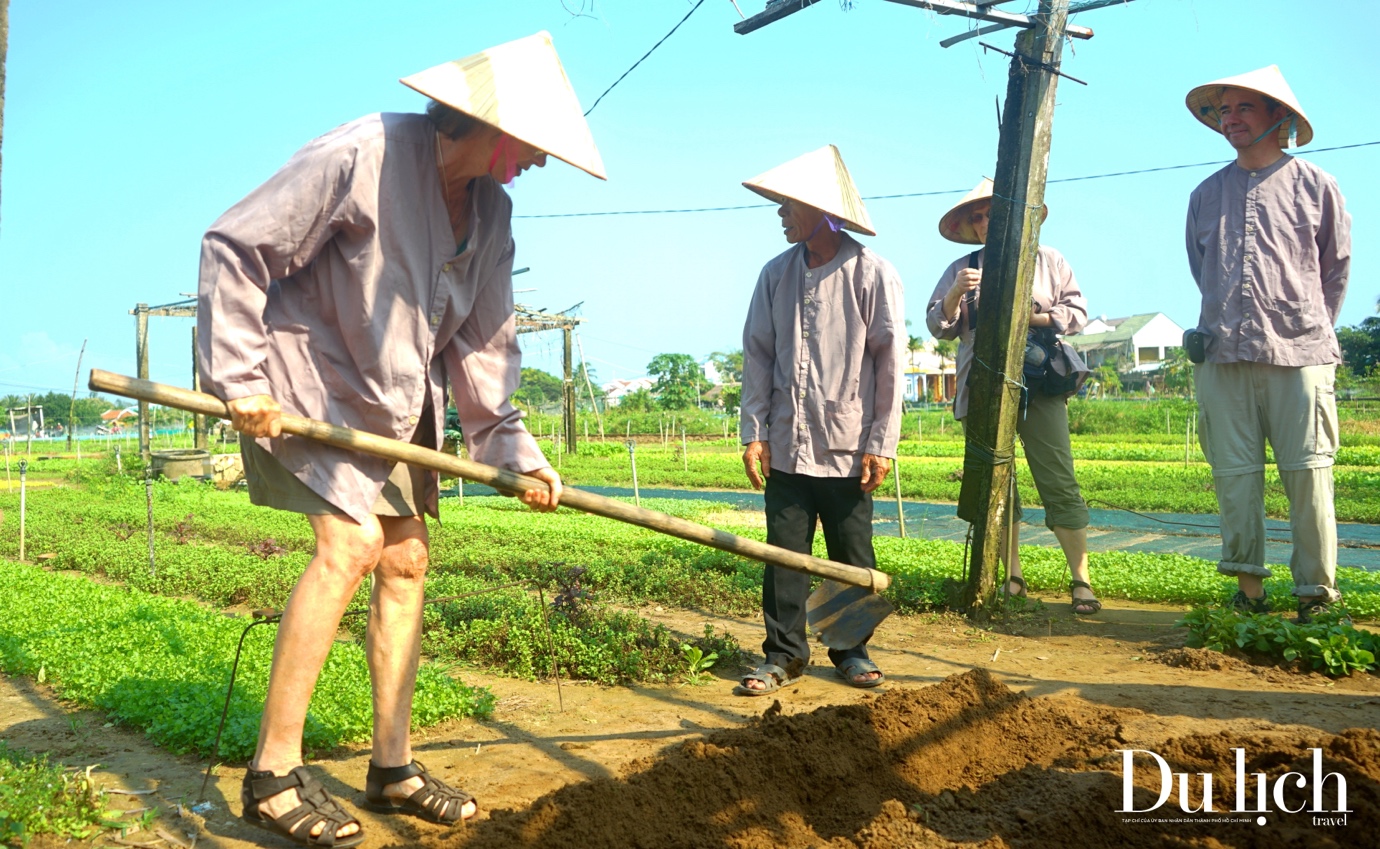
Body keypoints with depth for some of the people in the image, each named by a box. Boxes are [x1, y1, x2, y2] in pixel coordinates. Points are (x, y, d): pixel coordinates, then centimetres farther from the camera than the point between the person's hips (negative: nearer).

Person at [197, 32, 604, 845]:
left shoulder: (492, 211, 1)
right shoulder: (360, 156, -21)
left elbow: (483, 343, 7)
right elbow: (235, 246, -19)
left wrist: (512, 446, 0)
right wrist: (240, 378, -21)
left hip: (400, 405, 8)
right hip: (308, 390, -8)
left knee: (406, 563, 6)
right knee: (352, 541, -21)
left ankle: (393, 766, 19)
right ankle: (274, 772, -8)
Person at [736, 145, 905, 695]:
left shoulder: (873, 275, -5)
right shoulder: (776, 274, 6)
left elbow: (890, 362, -5)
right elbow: (758, 356, 7)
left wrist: (881, 443, -8)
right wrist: (755, 433, 2)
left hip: (848, 447, -3)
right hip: (787, 445, 3)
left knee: (852, 559, 8)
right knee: (783, 554, 4)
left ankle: (853, 650, 25)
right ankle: (785, 655, 16)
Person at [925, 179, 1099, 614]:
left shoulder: (1047, 260, 12)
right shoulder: (962, 269, 14)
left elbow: (1078, 312, 6)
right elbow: (938, 326, 8)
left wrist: (1031, 316, -9)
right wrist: (956, 294, -10)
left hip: (1039, 386, -2)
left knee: (1059, 483, -7)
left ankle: (1081, 581, -1)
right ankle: (1013, 578, 13)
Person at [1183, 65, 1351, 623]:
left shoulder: (1315, 185, 8)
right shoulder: (1206, 195, 15)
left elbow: (1336, 269, 16)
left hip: (1298, 357, -2)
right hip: (1223, 357, 3)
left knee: (1307, 476, -5)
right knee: (1234, 475, 1)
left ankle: (1316, 597, 1)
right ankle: (1249, 590, 7)